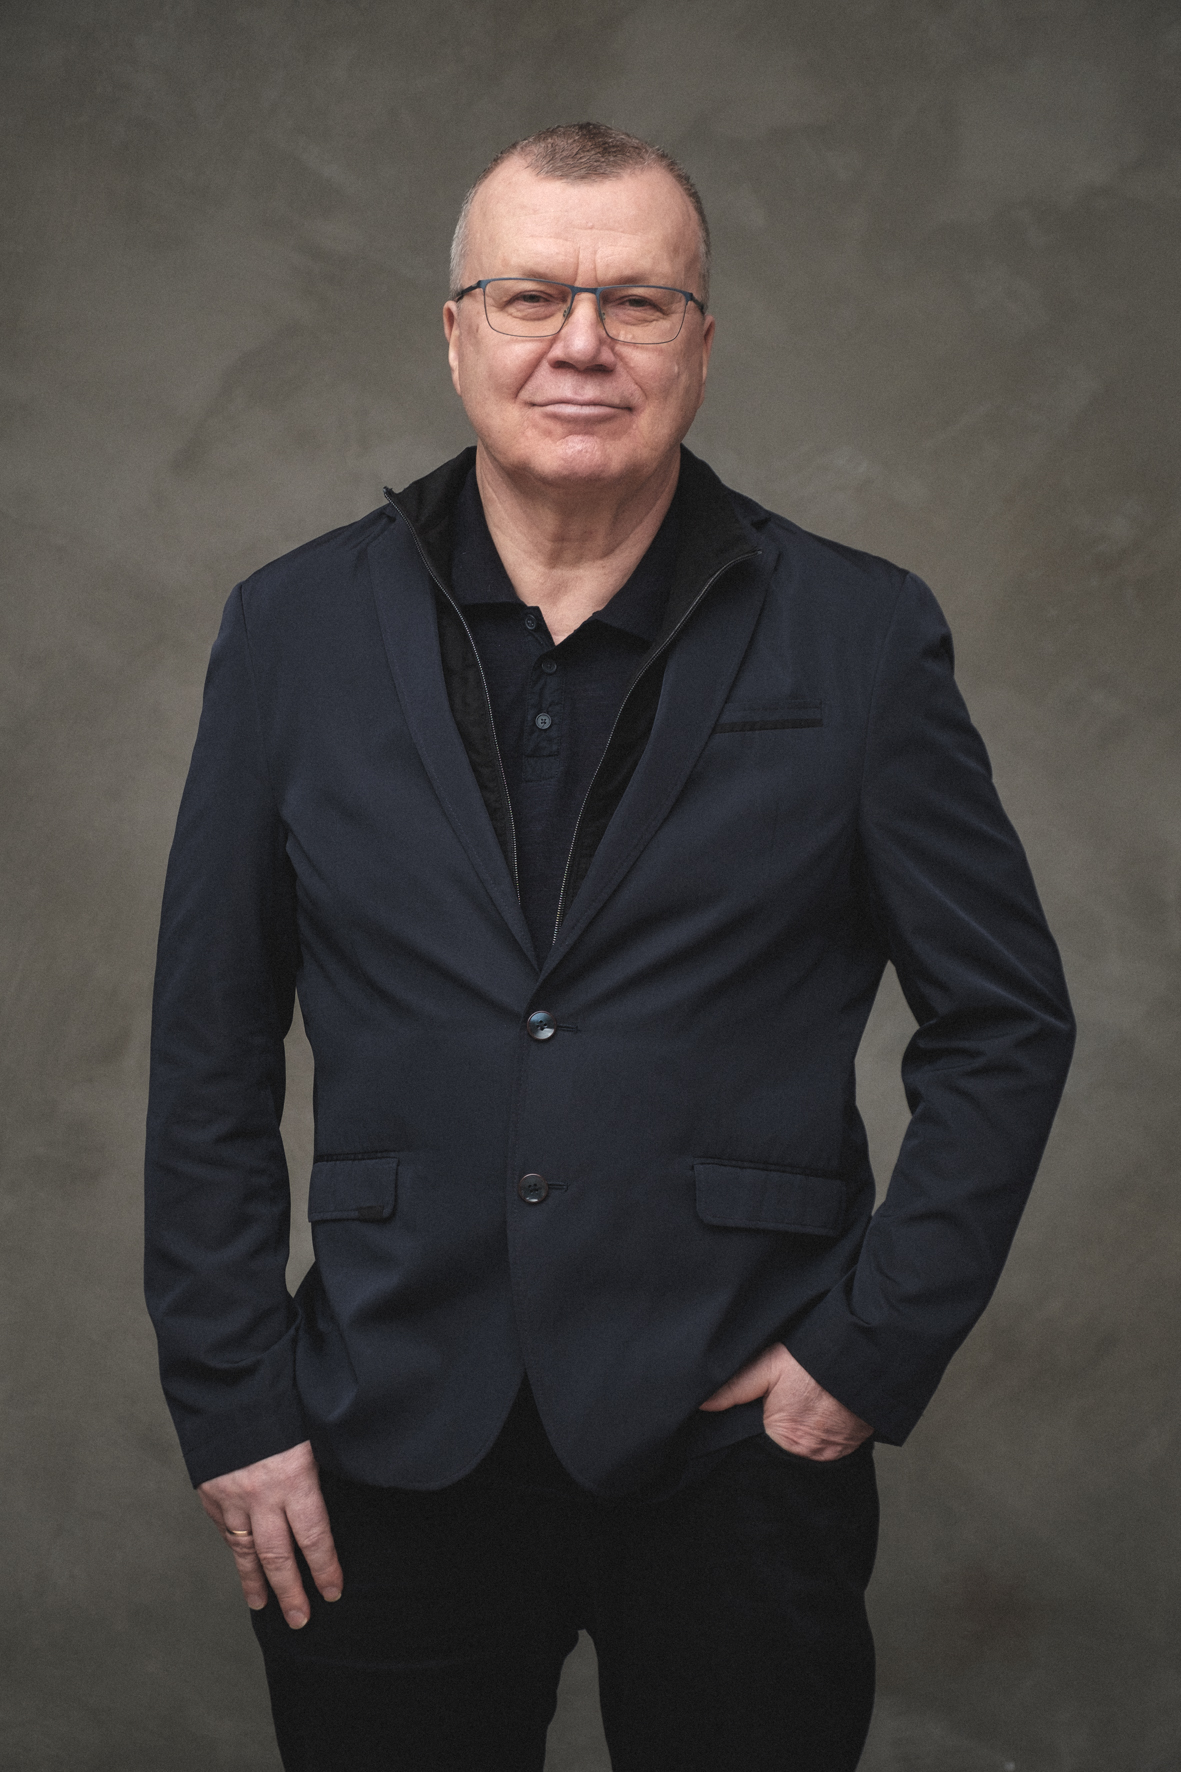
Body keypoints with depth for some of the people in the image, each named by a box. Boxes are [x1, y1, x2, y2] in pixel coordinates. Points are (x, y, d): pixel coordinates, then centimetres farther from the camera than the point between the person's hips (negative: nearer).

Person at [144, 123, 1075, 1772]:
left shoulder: (862, 636, -2)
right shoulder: (297, 630, 2)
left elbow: (1006, 1019, 3)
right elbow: (211, 1045, 5)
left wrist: (876, 1345, -5)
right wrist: (232, 1405, 1)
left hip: (740, 1441, -1)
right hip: (390, 1453, 1)